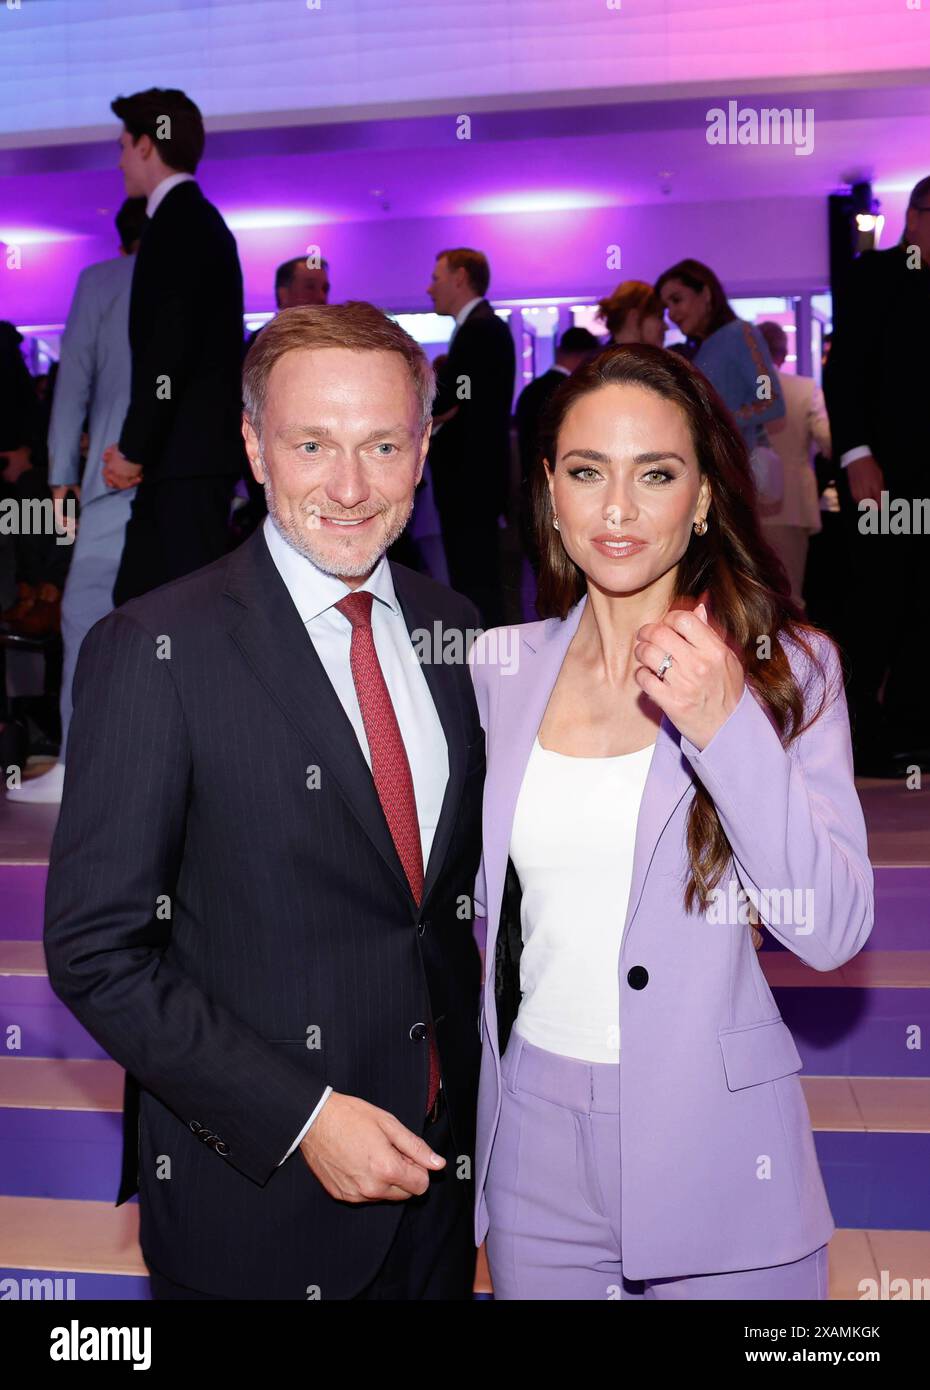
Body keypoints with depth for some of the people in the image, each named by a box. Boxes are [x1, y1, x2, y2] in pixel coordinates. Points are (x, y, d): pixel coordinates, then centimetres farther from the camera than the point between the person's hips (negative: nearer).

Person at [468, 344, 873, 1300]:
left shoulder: (786, 666, -8)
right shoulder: (497, 666, 0)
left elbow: (834, 932, -16)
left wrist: (726, 727, -25)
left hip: (715, 1155, -2)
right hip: (535, 1147, 3)